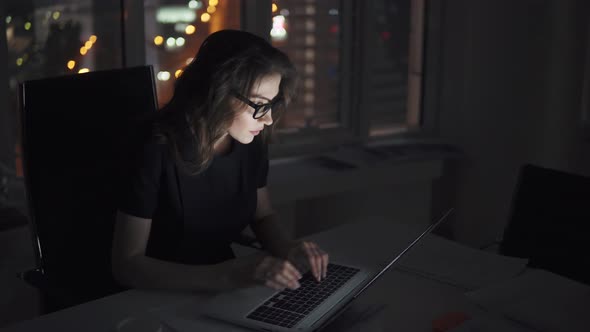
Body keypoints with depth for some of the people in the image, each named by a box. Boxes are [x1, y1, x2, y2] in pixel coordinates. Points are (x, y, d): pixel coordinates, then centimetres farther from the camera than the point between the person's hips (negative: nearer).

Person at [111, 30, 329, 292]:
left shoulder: (251, 142, -5)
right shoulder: (157, 151, -23)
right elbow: (126, 265, -22)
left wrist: (287, 247, -10)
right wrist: (226, 276, -31)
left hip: (225, 292, 5)